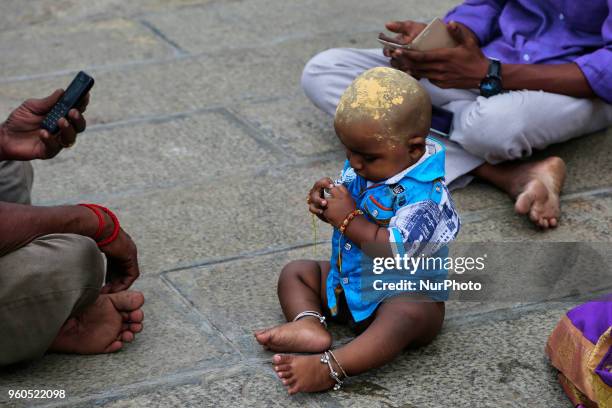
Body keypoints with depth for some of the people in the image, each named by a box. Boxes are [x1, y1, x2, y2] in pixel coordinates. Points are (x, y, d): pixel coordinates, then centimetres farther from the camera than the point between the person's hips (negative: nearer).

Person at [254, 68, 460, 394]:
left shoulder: (424, 194, -25)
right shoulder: (361, 168, -1)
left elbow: (397, 252, -34)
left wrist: (349, 219, -27)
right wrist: (324, 204, -10)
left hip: (407, 292, -9)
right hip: (348, 284, 9)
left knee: (406, 314, -39)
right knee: (295, 272, 6)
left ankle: (333, 367, -56)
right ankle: (308, 323, -24)